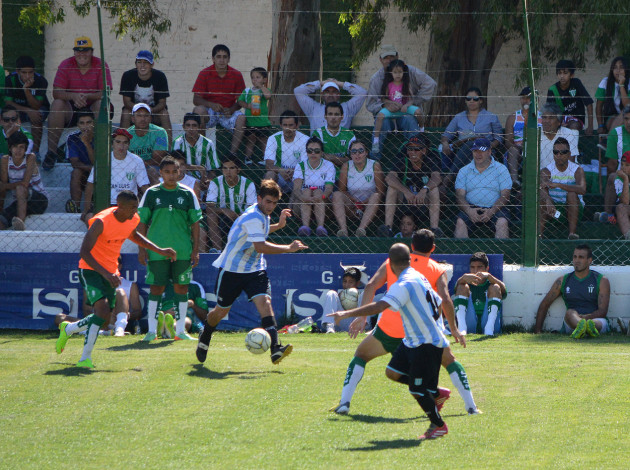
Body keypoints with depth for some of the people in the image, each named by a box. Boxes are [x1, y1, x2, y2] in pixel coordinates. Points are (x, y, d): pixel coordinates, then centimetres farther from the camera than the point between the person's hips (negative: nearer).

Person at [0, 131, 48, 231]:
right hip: (20, 202, 4)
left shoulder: (30, 158, -11)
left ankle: (21, 221, -43)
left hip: (40, 200, -4)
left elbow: (25, 184, -17)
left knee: (20, 188, -36)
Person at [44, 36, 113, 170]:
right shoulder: (66, 65, -4)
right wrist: (73, 96, -34)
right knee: (57, 103, -28)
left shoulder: (100, 66, -6)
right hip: (70, 110, 1)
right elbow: (56, 93, -13)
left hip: (92, 108, -1)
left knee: (102, 104, -31)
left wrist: (87, 96, -34)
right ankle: (52, 151, -26)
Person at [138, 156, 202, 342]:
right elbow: (142, 222, 5)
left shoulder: (187, 194, 5)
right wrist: (142, 248, -1)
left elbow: (195, 223, 7)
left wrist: (195, 250, 3)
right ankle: (152, 330, 4)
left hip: (183, 251, 1)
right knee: (156, 288, -1)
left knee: (182, 288, 3)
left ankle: (180, 330, 10)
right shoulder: (151, 193, 3)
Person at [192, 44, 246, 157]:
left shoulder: (236, 75, 1)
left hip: (229, 112, 1)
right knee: (198, 110, -33)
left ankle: (232, 153, -31)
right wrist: (211, 105, -26)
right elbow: (196, 100, -6)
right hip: (209, 112, -1)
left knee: (241, 118, -31)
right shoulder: (205, 74, -3)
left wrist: (231, 110, -20)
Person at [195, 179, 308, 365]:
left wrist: (278, 225, 18)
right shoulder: (253, 217, -23)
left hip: (254, 269, 7)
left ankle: (275, 349, -30)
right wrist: (289, 248, -29)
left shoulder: (262, 215, 6)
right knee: (222, 310, 8)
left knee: (264, 302, -17)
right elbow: (260, 246, -32)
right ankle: (204, 339, 40)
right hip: (231, 268, -7)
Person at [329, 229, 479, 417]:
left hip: (389, 329, 0)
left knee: (361, 355, 22)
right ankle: (471, 406, 14)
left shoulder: (392, 263, 12)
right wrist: (454, 329, 1)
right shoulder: (438, 270, 7)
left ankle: (344, 403, 6)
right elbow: (445, 300, -6)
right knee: (449, 361, 20)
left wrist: (361, 317, 3)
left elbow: (371, 286, 2)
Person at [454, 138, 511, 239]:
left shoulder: (501, 169, 8)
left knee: (502, 222, -31)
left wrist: (491, 211, -17)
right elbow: (460, 195, 4)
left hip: (494, 208, -1)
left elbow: (505, 195, -1)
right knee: (460, 222, -28)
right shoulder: (464, 171, 13)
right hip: (471, 207, 1)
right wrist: (469, 211, -17)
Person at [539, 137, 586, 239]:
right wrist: (548, 200, -51)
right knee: (542, 198, -27)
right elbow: (542, 190, -26)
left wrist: (557, 185, -39)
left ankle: (572, 233, -35)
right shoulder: (546, 171, -6)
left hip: (573, 209, -1)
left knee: (572, 194, -31)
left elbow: (582, 190, -30)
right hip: (554, 206, 1)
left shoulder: (577, 170, -10)